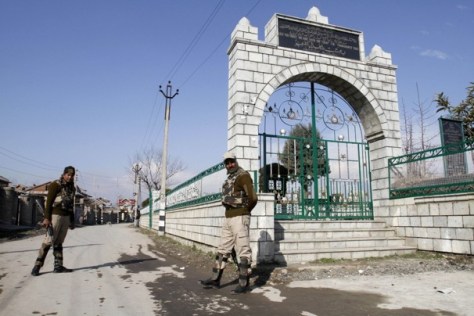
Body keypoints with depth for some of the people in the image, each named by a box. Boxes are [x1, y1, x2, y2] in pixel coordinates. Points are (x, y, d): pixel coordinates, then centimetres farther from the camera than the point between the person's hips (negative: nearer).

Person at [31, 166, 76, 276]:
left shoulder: (72, 188, 13)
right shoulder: (55, 185, -6)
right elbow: (49, 202, -10)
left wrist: (72, 220, 17)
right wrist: (46, 218, -17)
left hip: (66, 217, 6)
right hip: (55, 215, -6)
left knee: (59, 242, 9)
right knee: (49, 241, -8)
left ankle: (58, 266, 11)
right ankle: (37, 266, 0)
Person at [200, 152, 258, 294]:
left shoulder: (243, 176, -11)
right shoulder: (229, 180, 18)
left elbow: (252, 198, -21)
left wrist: (244, 211, -2)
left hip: (240, 218, -9)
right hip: (228, 219, 9)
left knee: (243, 251, -3)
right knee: (223, 249, 12)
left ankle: (244, 283, 5)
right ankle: (215, 279, 20)